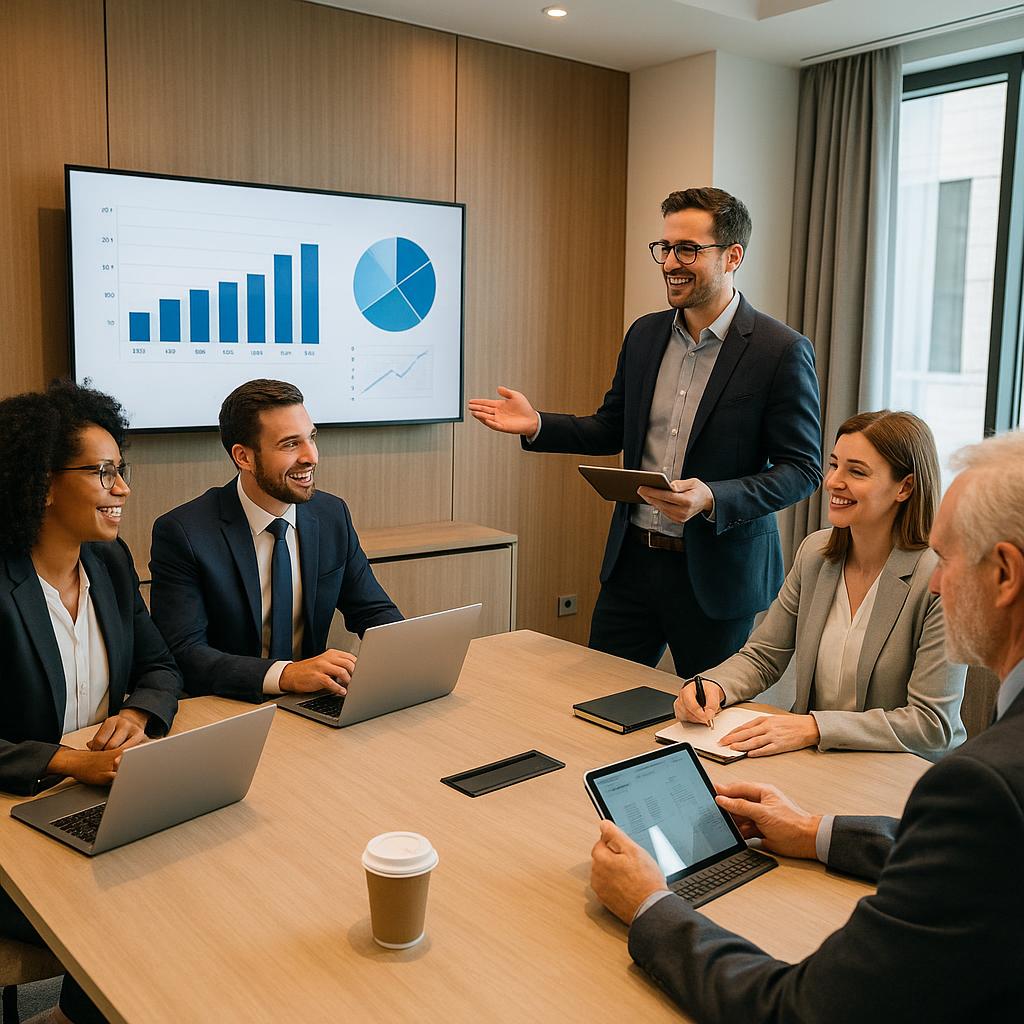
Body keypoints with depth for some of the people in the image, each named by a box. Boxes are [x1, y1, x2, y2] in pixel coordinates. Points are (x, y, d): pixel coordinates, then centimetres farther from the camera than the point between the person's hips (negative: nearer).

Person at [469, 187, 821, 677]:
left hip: (715, 573, -5)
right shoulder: (644, 334, 6)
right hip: (632, 559, 5)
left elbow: (802, 468, -12)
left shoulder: (782, 352, -12)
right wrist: (537, 425, -1)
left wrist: (712, 499, -26)